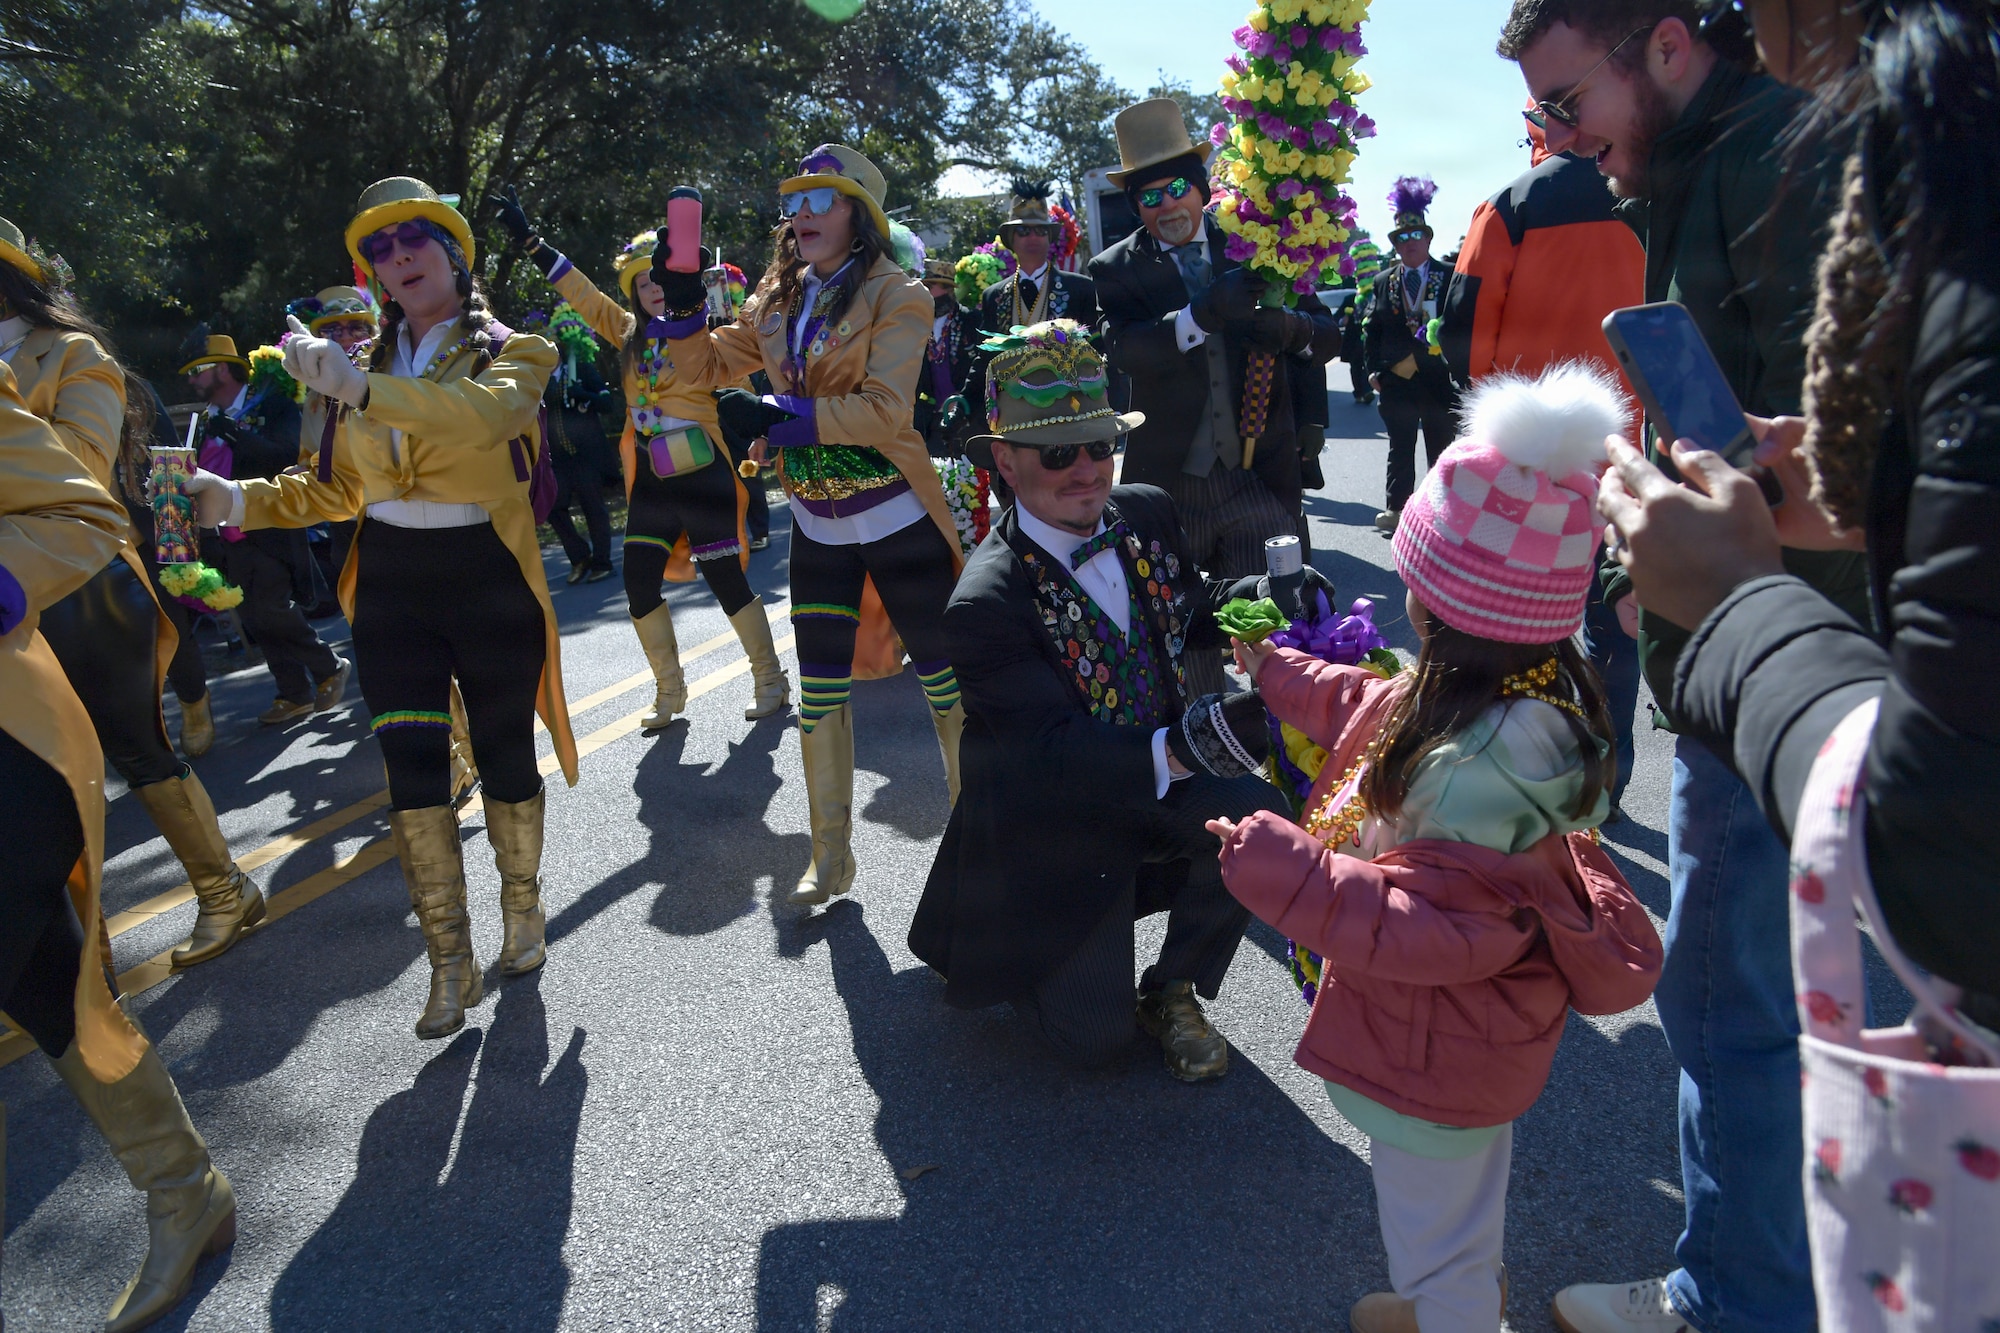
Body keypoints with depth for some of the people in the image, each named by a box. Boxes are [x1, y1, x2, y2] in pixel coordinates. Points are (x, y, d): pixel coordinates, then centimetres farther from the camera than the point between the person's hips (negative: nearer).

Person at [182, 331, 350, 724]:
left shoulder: (271, 403, -5)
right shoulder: (208, 422, 15)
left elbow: (288, 454, -19)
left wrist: (236, 434, -22)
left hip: (271, 529, -7)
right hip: (234, 538, 7)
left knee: (272, 611, -15)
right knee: (256, 618, 6)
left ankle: (330, 668, 5)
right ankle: (295, 695, 14)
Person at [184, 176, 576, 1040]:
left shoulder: (511, 351, -3)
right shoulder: (368, 364, 12)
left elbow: (489, 413, -28)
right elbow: (339, 489, 15)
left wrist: (365, 390, -39)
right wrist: (241, 501, 0)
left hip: (490, 582, -3)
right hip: (391, 589, 4)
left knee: (505, 758, 8)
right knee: (411, 772, -1)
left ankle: (522, 910, 33)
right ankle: (450, 960, 11)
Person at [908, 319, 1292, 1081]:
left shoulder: (1146, 513, -6)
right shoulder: (986, 603, -26)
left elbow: (1187, 622, 9)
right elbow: (1059, 756, -30)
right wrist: (1187, 746, -46)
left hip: (1159, 786, 5)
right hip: (1055, 818, -5)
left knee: (1253, 815, -27)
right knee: (1096, 1039, -4)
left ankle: (1173, 989, 2)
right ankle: (997, 945, 29)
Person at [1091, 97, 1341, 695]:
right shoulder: (1118, 269, 2)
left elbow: (1327, 335, 5)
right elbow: (1119, 347, -18)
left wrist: (1289, 326, -18)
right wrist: (1202, 314, -32)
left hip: (1258, 482, 0)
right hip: (1169, 485, 0)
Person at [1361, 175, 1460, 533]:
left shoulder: (1448, 278, 2)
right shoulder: (1382, 283, 9)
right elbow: (1370, 328, 8)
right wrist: (1374, 369, 0)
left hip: (1439, 380, -1)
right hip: (1396, 380, 2)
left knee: (1441, 447, 7)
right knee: (1400, 447, 6)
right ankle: (1396, 506, 11)